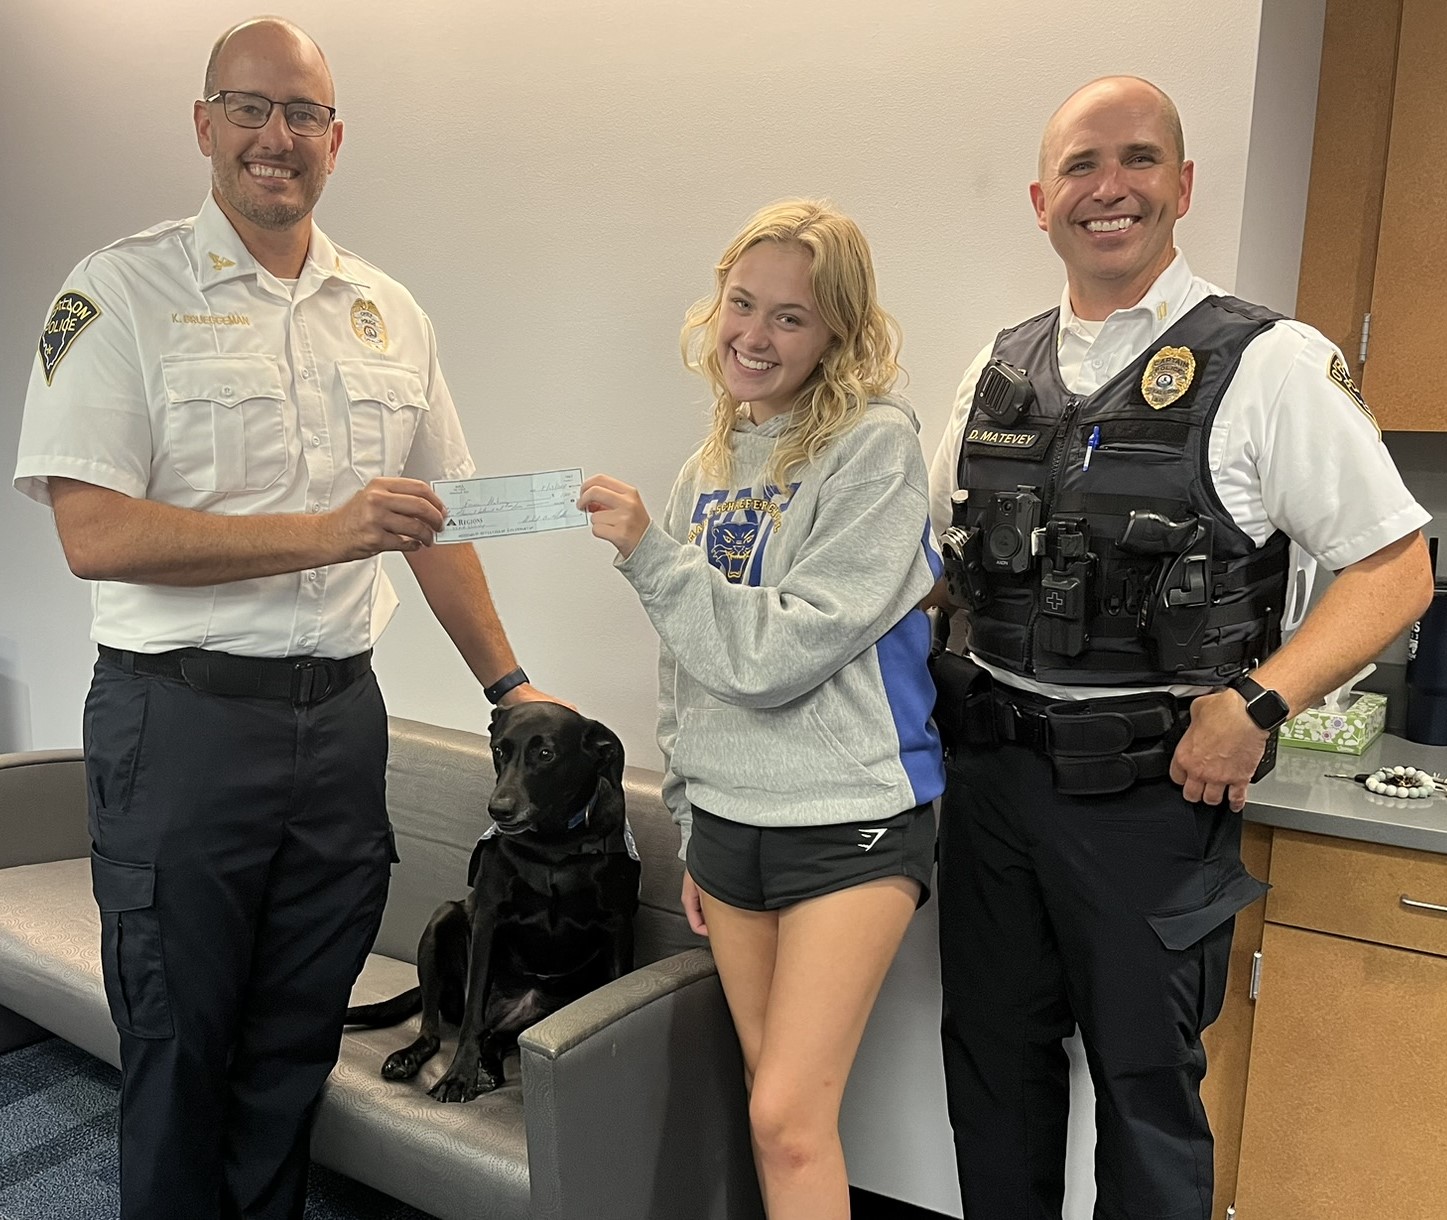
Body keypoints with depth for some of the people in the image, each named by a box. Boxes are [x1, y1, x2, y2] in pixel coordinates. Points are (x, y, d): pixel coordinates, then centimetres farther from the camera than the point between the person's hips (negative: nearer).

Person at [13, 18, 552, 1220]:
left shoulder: (389, 313, 11)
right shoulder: (123, 291, -4)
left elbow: (432, 521, 15)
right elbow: (95, 533, -14)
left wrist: (507, 683, 13)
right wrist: (324, 532, -21)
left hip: (342, 715, 4)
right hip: (184, 718, -4)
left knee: (297, 1046, 15)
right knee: (179, 1050, 11)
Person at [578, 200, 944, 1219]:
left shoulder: (875, 445, -11)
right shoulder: (711, 465, 9)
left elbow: (782, 652, -18)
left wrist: (647, 551, -17)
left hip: (850, 819, -6)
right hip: (728, 819, 6)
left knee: (790, 1119, -7)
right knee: (772, 1097, 15)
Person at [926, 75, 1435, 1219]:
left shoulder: (1269, 365, -7)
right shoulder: (1000, 370, 8)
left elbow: (1396, 568, -7)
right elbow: (937, 554, 17)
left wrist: (1257, 706, -19)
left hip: (1151, 790, -4)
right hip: (989, 773, 5)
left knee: (1146, 1086, 13)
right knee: (993, 1068, 19)